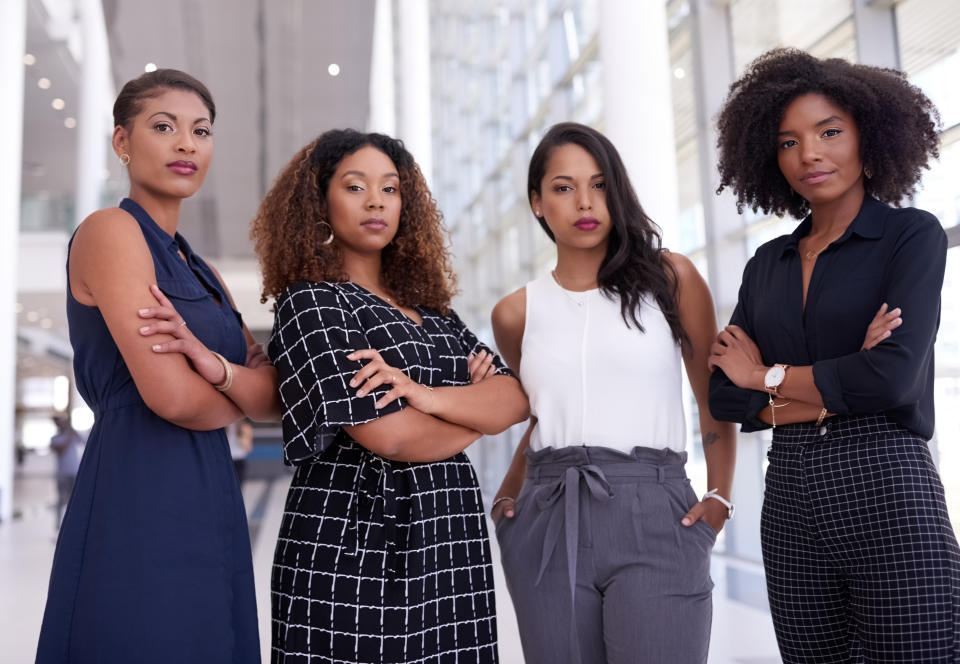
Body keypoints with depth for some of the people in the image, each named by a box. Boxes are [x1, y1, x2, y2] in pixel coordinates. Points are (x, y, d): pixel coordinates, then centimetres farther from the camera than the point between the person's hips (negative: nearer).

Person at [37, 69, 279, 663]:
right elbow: (172, 397, -18)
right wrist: (239, 394, 3)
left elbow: (276, 400, 7)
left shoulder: (199, 270, 18)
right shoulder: (110, 230, -6)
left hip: (207, 513, 8)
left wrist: (210, 363, -14)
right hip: (139, 511, -8)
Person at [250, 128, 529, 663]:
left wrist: (426, 394, -18)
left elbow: (515, 398, 1)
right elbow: (391, 436, -18)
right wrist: (477, 411, 1)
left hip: (449, 543, 6)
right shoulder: (310, 301, -6)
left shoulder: (427, 307, 14)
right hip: (353, 550, -6)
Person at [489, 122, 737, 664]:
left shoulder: (670, 277, 4)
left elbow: (715, 400, 10)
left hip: (652, 516, -2)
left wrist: (719, 499, 0)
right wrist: (505, 497, 15)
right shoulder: (516, 313, 9)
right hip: (548, 525, 2)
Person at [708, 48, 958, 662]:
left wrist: (768, 375, -3)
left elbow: (895, 377, -14)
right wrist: (836, 394, -10)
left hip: (886, 493, -4)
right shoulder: (767, 265, 12)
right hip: (789, 496, 5)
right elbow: (724, 396, 4)